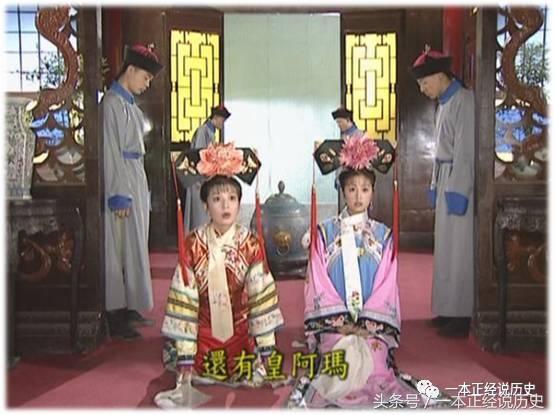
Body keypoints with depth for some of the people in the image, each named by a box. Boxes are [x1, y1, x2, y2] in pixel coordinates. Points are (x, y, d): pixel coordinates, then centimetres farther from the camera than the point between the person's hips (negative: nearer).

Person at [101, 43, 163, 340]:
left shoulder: (130, 104, 16)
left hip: (137, 180, 9)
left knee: (134, 248, 13)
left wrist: (140, 188, 16)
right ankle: (116, 319, 0)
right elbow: (110, 151, -16)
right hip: (121, 183, -9)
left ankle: (129, 308, 22)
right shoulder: (112, 103, -11)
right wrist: (118, 195, -18)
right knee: (119, 251, -6)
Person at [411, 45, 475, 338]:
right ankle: (448, 310, 21)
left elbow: (466, 150, -18)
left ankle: (463, 317, 3)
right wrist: (435, 186, 16)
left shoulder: (464, 101, -12)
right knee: (446, 249, 12)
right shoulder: (444, 103, 15)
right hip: (446, 184, 9)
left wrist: (457, 191, -20)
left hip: (461, 185, -9)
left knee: (459, 251, -5)